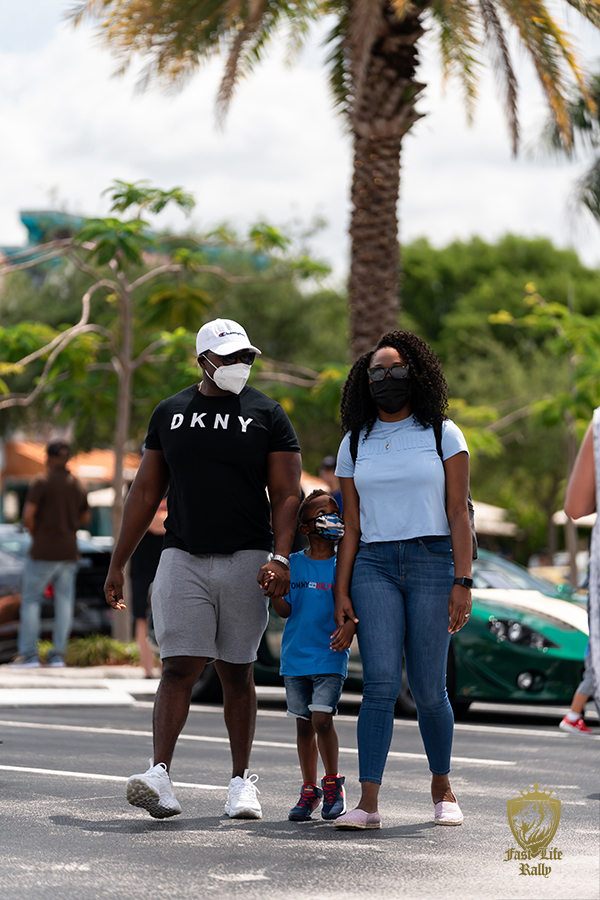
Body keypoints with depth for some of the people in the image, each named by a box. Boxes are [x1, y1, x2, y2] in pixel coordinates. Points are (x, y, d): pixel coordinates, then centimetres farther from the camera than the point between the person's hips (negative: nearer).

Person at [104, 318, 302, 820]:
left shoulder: (266, 416, 3)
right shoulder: (170, 414, 10)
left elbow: (286, 495, 0)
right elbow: (146, 492, 14)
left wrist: (280, 557, -15)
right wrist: (118, 564, 12)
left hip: (245, 559, -1)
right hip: (183, 558, 1)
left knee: (237, 673, 4)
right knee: (179, 667, -10)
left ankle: (242, 782, 11)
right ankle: (161, 778, -16)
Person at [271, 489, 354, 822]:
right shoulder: (292, 564, 5)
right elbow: (285, 610, 5)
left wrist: (350, 626, -23)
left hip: (330, 658, -3)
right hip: (296, 657, 3)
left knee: (322, 719, -14)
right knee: (303, 723, 8)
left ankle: (333, 782, 5)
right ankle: (309, 791, 18)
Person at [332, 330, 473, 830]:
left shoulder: (443, 433, 6)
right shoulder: (355, 444, 13)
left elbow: (459, 514, 0)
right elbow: (351, 526, 12)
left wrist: (463, 582, -8)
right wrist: (341, 591, 3)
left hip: (432, 563, -1)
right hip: (373, 567, 2)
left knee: (428, 689, -1)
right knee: (381, 682, -14)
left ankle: (442, 786, 23)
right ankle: (369, 803, -18)